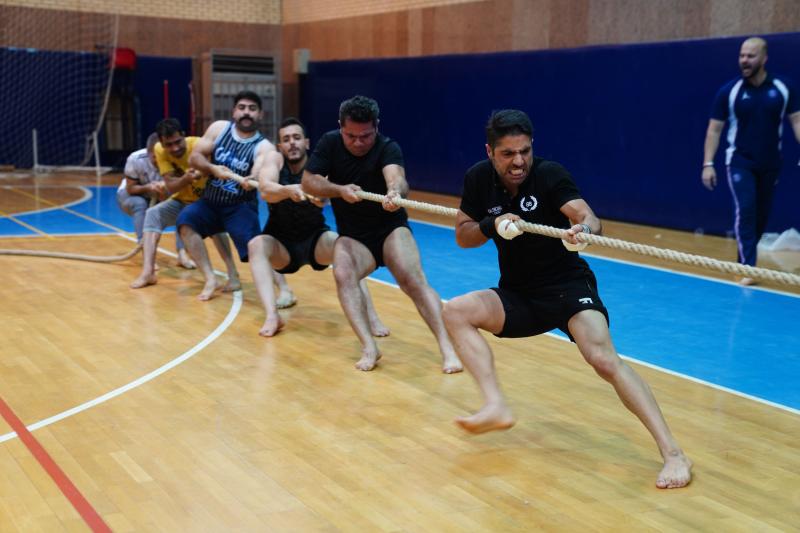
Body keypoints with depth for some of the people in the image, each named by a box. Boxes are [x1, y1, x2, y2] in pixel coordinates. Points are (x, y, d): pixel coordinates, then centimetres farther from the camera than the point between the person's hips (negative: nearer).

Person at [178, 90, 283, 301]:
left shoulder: (264, 147, -12)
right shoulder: (219, 128, -1)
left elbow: (255, 179, -29)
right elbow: (194, 157, -1)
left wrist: (231, 175, -50)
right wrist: (213, 169, -20)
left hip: (240, 207, -4)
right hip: (210, 203, 4)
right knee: (185, 220, -23)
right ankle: (210, 280, -17)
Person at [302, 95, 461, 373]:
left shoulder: (388, 148, -17)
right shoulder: (330, 143, -5)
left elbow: (396, 177, -37)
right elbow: (308, 182, -7)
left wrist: (395, 192, -62)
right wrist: (339, 190, -26)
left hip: (391, 229, -2)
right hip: (352, 236, 2)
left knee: (414, 281, -25)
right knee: (343, 274, -28)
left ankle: (446, 348, -27)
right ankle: (369, 347, -31)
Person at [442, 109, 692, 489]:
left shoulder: (549, 174, -16)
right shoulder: (479, 178, -4)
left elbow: (588, 217, -29)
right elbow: (462, 236, 2)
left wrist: (582, 230, -53)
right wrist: (493, 226, -19)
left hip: (567, 286, -5)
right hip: (516, 295, 5)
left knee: (604, 360, -26)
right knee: (455, 312, -18)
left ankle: (672, 453, -24)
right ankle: (496, 407, -24)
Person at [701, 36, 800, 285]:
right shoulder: (729, 91, -6)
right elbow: (714, 129, -3)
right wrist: (708, 164, -9)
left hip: (770, 164, 3)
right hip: (740, 162, -2)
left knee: (761, 215, 10)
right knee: (745, 211, -16)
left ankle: (744, 259, 30)